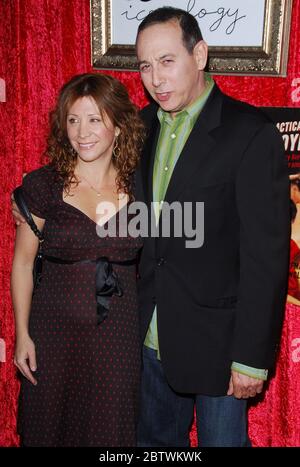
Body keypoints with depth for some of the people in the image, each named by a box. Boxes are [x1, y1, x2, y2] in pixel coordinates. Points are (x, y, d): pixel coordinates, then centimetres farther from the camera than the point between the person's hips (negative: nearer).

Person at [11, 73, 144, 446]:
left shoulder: (137, 187, -2)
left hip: (119, 334, 1)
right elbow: (22, 263, -1)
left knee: (111, 428, 14)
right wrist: (22, 334, -3)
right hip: (55, 333, -1)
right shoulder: (42, 185, -7)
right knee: (50, 428, 15)